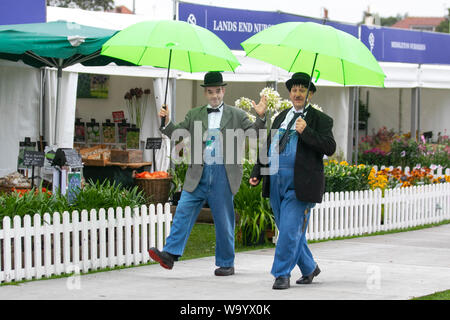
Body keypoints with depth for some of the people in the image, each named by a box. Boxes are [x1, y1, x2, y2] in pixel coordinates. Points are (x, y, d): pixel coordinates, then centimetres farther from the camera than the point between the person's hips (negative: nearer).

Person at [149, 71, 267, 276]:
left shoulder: (236, 115, 7)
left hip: (223, 174, -2)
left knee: (224, 220, 5)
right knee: (183, 211, -8)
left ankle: (226, 264, 14)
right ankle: (170, 255, -10)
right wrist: (166, 122, -8)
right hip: (199, 174, 2)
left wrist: (261, 117, -17)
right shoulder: (194, 115, 13)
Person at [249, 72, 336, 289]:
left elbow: (330, 148, -13)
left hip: (299, 185, -6)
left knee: (290, 229, -11)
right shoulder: (281, 118, 19)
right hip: (276, 182, 6)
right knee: (288, 230, 12)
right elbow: (268, 146, 23)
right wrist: (256, 173, 15)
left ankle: (282, 274, -3)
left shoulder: (320, 120, 0)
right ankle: (309, 268, 28)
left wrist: (306, 131, -22)